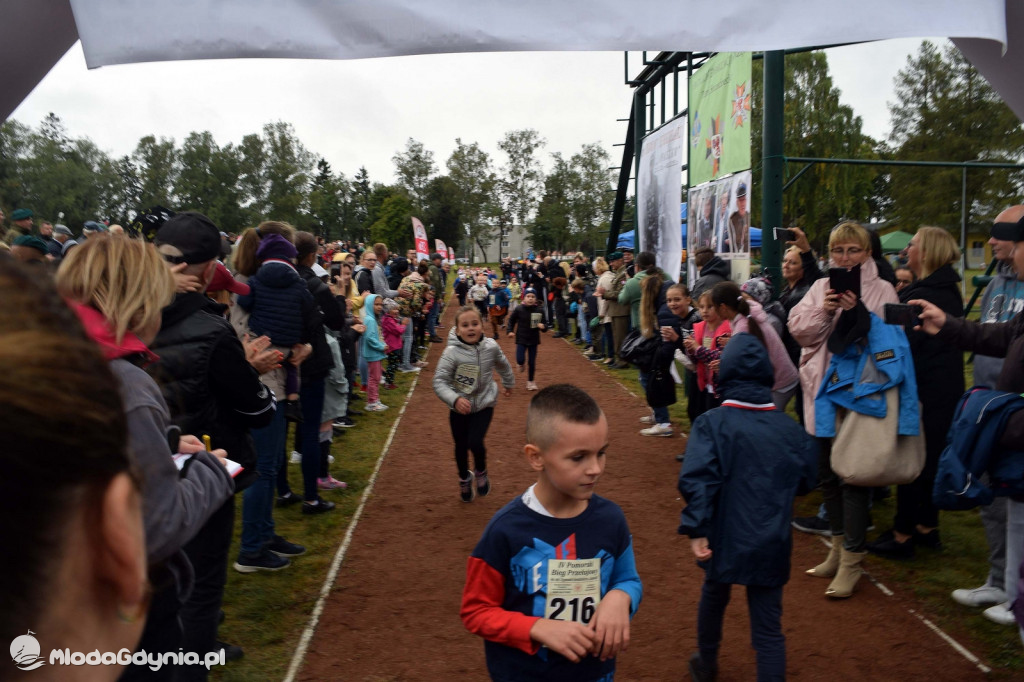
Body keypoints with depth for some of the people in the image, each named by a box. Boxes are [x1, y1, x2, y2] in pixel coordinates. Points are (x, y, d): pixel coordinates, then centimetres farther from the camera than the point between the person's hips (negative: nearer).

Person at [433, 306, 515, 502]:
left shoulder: (491, 347, -11)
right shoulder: (452, 352, -20)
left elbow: (503, 365, 10)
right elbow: (439, 381, -22)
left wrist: (508, 384, 27)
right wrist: (455, 399, -38)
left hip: (484, 404, 0)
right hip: (459, 407, 0)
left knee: (475, 442, -18)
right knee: (461, 446, 14)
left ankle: (481, 472, 15)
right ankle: (464, 479, 44)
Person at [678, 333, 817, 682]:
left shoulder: (711, 423, -12)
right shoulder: (791, 429, 0)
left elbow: (697, 479, -23)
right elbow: (805, 481, 12)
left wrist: (696, 529, -20)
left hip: (726, 538, -1)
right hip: (771, 544, 1)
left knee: (714, 597, 26)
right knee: (768, 629, 7)